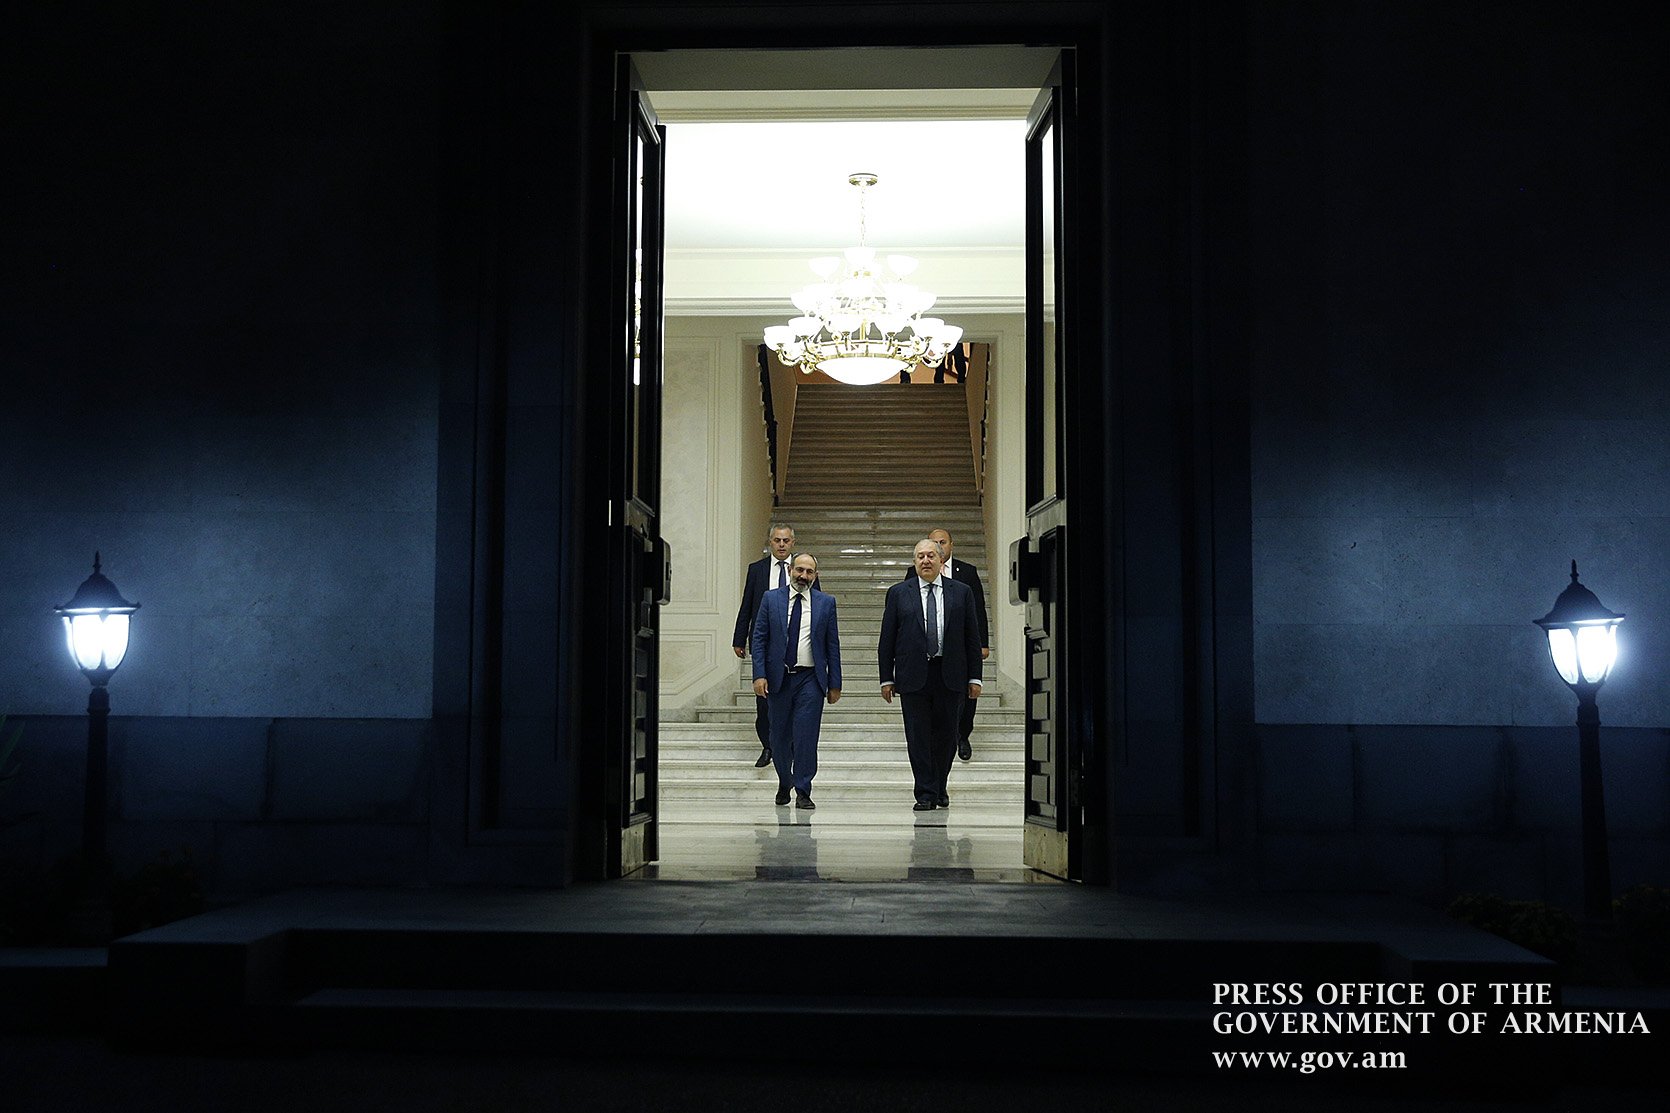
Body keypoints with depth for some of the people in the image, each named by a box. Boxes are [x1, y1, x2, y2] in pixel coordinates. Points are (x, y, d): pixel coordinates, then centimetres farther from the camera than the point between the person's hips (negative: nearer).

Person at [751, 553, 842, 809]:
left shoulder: (826, 603, 6)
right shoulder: (771, 599, 5)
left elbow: (833, 644, 6)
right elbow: (759, 639, 3)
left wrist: (834, 683, 2)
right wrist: (759, 675, -7)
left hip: (811, 679, -1)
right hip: (778, 678, 1)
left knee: (806, 736, -8)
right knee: (780, 737, 8)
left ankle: (803, 792, 0)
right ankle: (784, 782, 31)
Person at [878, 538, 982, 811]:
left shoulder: (961, 592, 8)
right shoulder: (898, 593, 6)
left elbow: (972, 637, 7)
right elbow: (887, 639, 6)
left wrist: (974, 677, 2)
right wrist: (887, 678, 1)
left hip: (950, 675, 1)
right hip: (913, 675, -1)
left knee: (946, 735, 6)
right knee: (918, 736, -2)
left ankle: (939, 788, 25)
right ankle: (926, 794, 5)